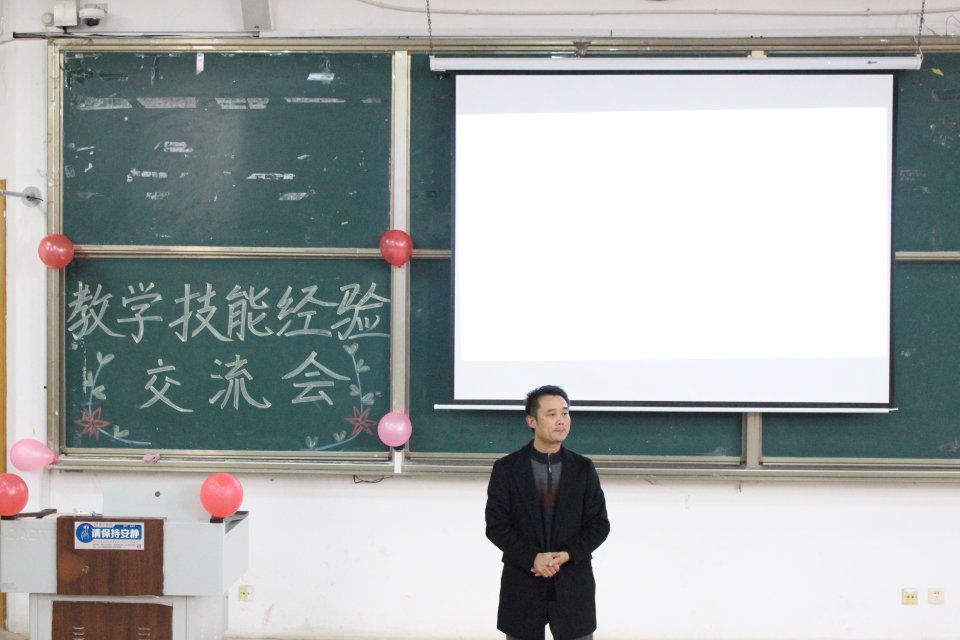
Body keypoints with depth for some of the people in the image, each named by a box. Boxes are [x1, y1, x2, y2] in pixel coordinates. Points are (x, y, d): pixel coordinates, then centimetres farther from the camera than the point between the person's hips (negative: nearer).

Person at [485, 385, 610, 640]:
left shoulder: (583, 468, 5)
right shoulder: (506, 468, 0)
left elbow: (599, 524, 3)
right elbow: (496, 526, -4)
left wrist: (567, 554, -14)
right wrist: (532, 558, -17)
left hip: (573, 588, 1)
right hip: (522, 588, -1)